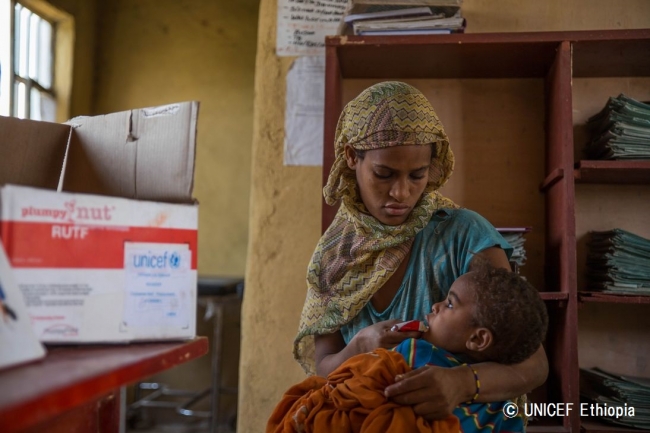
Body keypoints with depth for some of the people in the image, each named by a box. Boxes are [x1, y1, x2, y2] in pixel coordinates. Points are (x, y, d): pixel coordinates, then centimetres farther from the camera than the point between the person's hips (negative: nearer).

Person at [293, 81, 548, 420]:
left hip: (461, 419, -2)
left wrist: (462, 382, -35)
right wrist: (361, 346, -22)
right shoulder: (331, 254, -3)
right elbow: (322, 370, -2)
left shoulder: (466, 236, -14)